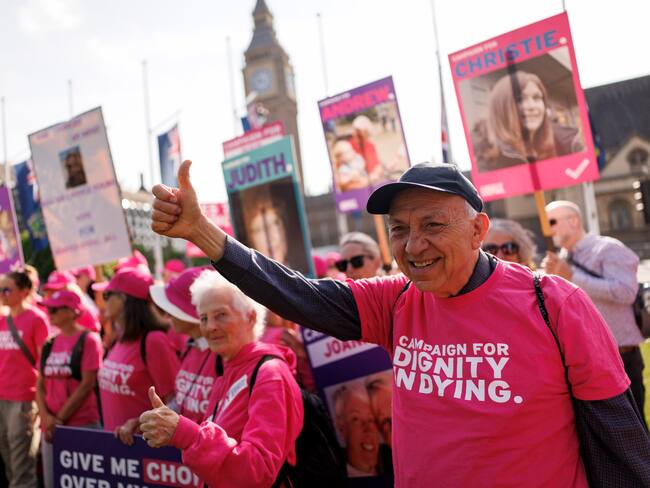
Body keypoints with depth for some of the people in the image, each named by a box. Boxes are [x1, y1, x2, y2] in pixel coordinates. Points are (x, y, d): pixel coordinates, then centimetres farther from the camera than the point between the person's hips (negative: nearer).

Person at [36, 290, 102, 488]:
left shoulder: (89, 340, -7)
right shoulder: (50, 343, 12)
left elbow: (87, 385, -12)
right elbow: (40, 384, 12)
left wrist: (60, 418, -11)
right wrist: (45, 416, -4)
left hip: (82, 425, -6)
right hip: (51, 426, 6)